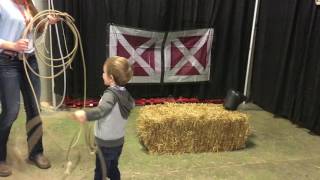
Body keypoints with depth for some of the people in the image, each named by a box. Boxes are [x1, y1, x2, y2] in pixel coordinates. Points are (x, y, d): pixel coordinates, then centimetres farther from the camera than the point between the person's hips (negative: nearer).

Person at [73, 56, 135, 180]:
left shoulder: (111, 94, -26)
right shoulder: (125, 93, -2)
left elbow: (102, 109, -48)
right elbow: (131, 104, 22)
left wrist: (86, 114, -64)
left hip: (106, 143, -7)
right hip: (118, 141, 8)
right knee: (113, 170, 24)